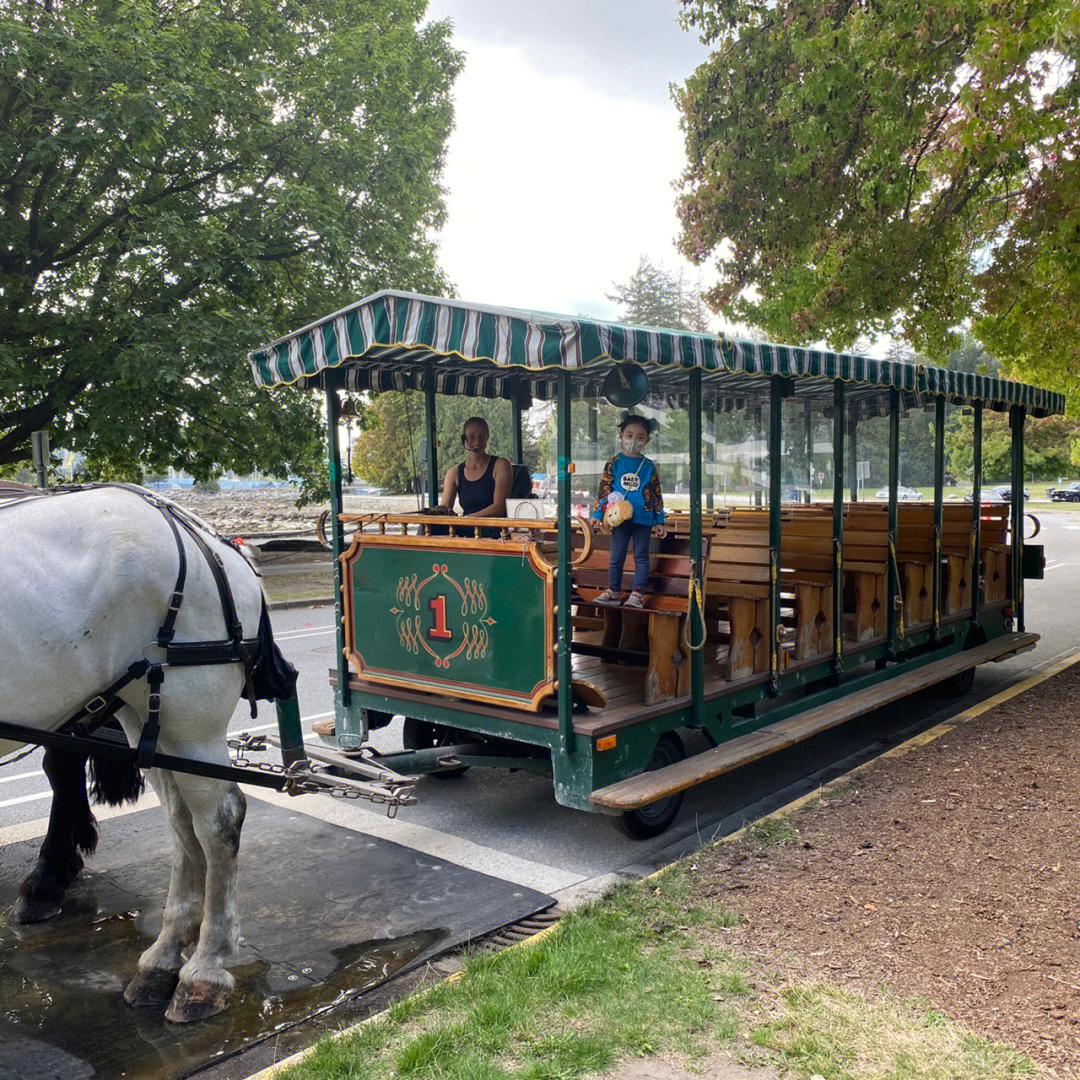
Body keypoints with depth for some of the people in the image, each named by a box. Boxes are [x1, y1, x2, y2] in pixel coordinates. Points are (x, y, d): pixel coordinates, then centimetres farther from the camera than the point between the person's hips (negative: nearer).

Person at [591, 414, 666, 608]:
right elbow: (603, 489, 4)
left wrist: (659, 521, 5)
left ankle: (637, 593, 6)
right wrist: (598, 514, -1)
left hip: (643, 519, 0)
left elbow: (657, 495, 8)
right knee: (616, 557, 7)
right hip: (620, 518, 0)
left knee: (641, 557, 2)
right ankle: (613, 591, 18)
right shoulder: (614, 464, 3)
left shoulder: (649, 467, 5)